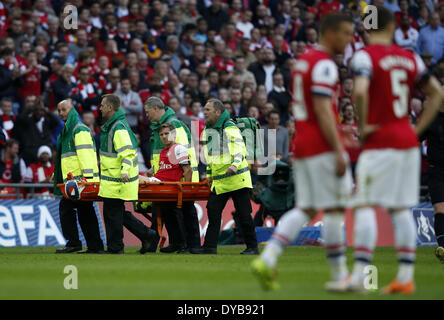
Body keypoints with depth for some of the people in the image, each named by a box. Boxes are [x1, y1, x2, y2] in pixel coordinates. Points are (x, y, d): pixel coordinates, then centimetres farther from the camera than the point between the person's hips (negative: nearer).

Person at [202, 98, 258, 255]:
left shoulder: (231, 128, -8)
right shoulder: (207, 131, 14)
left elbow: (239, 149, -17)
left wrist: (235, 164, -33)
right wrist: (209, 174, 23)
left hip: (237, 178, -7)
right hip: (219, 182, 7)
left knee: (244, 215, -2)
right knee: (213, 212, -1)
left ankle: (252, 247, 6)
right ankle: (209, 248, 2)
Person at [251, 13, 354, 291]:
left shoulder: (303, 61, 17)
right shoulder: (324, 65, -13)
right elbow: (322, 109, -20)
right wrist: (339, 151, -22)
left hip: (301, 143, 9)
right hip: (323, 146, -9)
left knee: (305, 210, 9)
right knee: (334, 208, -2)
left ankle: (267, 259, -4)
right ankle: (339, 274, 3)